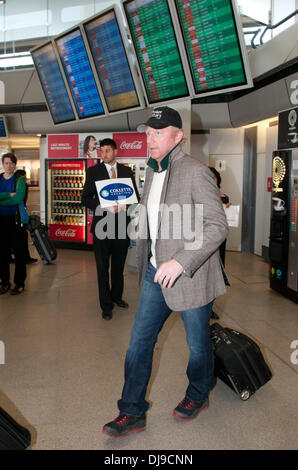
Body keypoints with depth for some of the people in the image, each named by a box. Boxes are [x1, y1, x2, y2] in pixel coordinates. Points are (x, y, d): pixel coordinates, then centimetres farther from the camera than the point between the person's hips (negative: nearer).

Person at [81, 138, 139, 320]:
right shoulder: (94, 171, 1)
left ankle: (117, 296, 32)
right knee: (103, 267, 2)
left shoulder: (126, 171, 8)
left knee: (119, 265, 15)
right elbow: (86, 199, -3)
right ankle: (106, 305, 12)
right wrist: (105, 207, -17)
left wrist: (125, 205, -11)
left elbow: (135, 196, 10)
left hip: (122, 224, 3)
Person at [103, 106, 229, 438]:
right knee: (139, 340, 8)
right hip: (156, 273, 7)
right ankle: (132, 413, 23)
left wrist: (181, 262, -28)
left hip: (190, 275, -7)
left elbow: (218, 226, -20)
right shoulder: (152, 172, 10)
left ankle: (198, 396, 41)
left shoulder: (196, 172, -16)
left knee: (197, 344, 13)